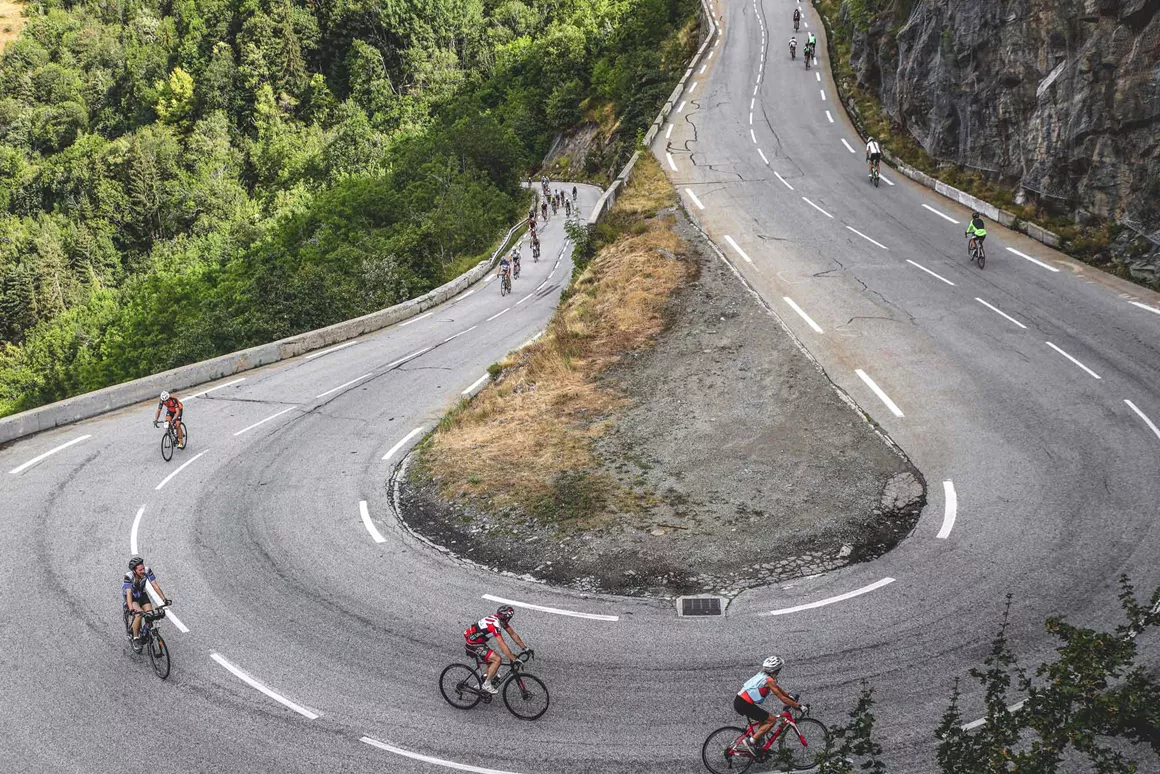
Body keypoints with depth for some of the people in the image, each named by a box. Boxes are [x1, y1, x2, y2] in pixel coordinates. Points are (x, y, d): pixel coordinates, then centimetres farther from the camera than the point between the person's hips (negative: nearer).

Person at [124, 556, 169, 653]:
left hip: (141, 594, 3)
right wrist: (131, 609, -54)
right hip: (131, 596, -3)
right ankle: (136, 639, -10)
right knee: (139, 614, -28)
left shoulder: (147, 571, -27)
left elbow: (155, 586, -24)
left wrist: (164, 599, -32)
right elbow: (129, 594, -42)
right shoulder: (129, 576, -35)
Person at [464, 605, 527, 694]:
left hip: (479, 642, 10)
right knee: (497, 659, -17)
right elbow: (502, 645, -34)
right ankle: (487, 685, -5)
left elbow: (513, 634, 5)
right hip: (473, 644, -10)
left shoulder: (501, 620, -3)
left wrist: (525, 648, 4)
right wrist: (514, 660, -32)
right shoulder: (495, 625, -31)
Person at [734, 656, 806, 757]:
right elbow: (782, 698, -12)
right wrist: (798, 706, -4)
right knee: (772, 720, -2)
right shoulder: (769, 680, -13)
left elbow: (777, 687, 30)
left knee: (765, 719, 24)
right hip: (744, 705, -9)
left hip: (738, 700, 9)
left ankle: (757, 745, 24)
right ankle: (750, 741, -4)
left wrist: (790, 696, 34)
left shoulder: (762, 674, 14)